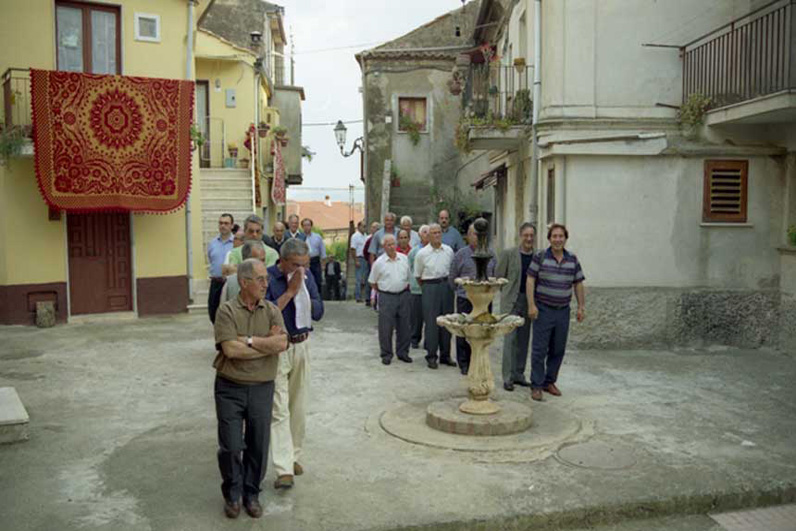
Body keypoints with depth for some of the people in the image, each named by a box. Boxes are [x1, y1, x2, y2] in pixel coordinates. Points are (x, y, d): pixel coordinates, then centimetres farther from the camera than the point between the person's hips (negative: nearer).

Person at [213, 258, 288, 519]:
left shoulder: (272, 311, 2)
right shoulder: (227, 310, -7)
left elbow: (282, 343, -14)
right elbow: (230, 349, -19)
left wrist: (249, 340, -17)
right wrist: (268, 344, -13)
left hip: (262, 388, 3)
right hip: (230, 388, -2)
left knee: (258, 446, 9)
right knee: (231, 446, 3)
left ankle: (251, 493, 29)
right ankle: (232, 494, 25)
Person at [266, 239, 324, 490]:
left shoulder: (307, 276, 3)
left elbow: (318, 312, 1)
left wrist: (302, 294, -15)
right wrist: (290, 292, -23)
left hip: (301, 345, 5)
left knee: (298, 407, 14)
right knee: (279, 410, -7)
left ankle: (294, 456, 28)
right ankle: (284, 468, -6)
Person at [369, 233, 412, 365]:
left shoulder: (404, 259, 5)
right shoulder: (379, 262, -5)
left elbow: (409, 277, 16)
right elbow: (372, 282, 3)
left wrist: (405, 289, 10)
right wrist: (383, 290, 4)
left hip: (403, 296, 3)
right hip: (386, 297, -3)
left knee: (404, 326, 9)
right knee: (386, 327, 1)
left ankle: (402, 352, 21)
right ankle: (386, 354, 12)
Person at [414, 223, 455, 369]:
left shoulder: (449, 251, 4)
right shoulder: (422, 254, -4)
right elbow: (417, 276, 5)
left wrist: (450, 285, 12)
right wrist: (426, 288, 8)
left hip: (446, 286, 3)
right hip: (430, 287, -3)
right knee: (431, 322, -1)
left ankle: (445, 355, 20)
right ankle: (431, 356, 8)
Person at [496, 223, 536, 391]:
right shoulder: (508, 254, -5)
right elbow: (499, 276, 1)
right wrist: (508, 294, 3)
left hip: (528, 302, 4)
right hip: (511, 301, -4)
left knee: (523, 339, 11)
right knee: (510, 338, -6)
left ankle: (519, 374, 22)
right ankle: (508, 378, 0)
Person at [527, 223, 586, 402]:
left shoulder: (572, 260, 7)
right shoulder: (540, 257, -4)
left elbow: (578, 285, 11)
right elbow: (530, 281, -6)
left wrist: (581, 307, 5)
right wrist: (531, 305, -13)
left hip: (563, 312, 4)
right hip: (543, 310, -4)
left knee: (558, 350, 10)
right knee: (539, 350, -3)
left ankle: (550, 382, 24)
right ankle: (536, 386, 5)